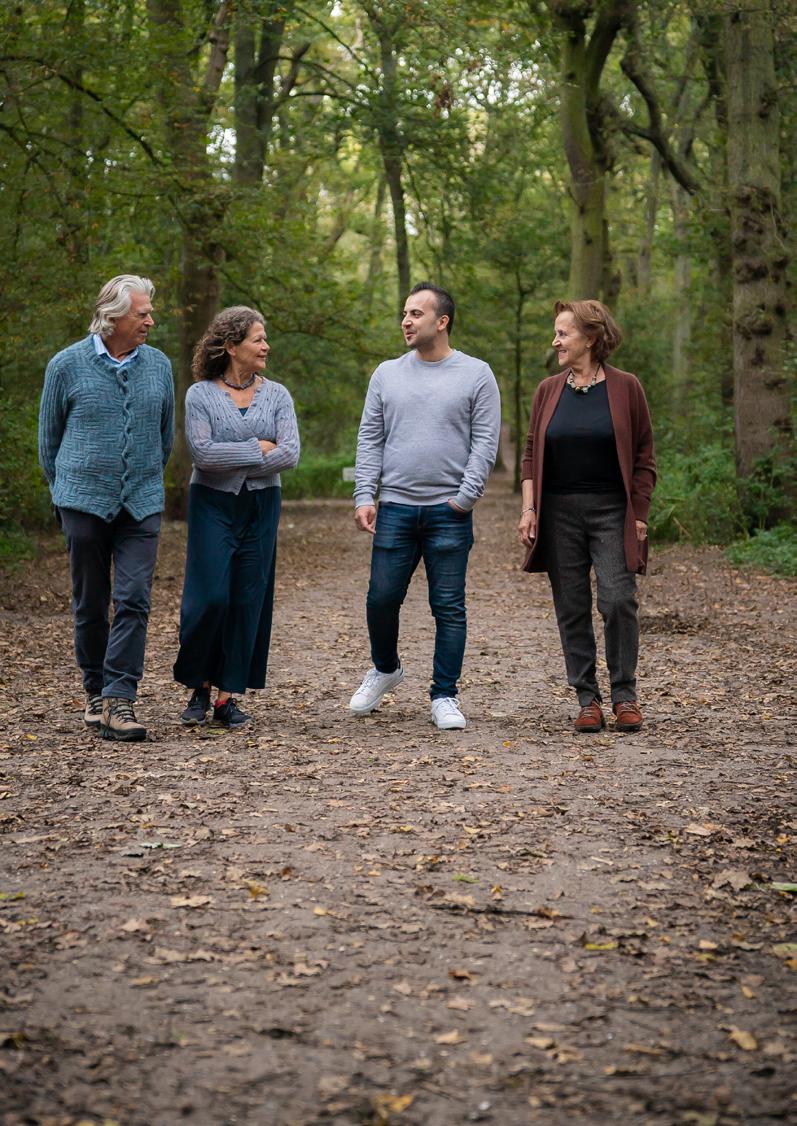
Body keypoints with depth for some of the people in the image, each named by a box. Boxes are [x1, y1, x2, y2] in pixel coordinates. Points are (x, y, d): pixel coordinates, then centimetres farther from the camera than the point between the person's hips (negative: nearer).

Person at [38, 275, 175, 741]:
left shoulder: (159, 365, 6)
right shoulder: (67, 365, -2)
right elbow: (49, 436, 9)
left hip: (142, 504, 1)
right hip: (85, 503, -1)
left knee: (134, 599, -9)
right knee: (91, 603, 6)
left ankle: (120, 699, -9)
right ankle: (96, 691, 21)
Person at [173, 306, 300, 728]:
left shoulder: (276, 395, 6)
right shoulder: (200, 394, -2)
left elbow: (290, 454, -6)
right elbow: (202, 452, -14)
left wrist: (230, 463, -10)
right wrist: (256, 449, -11)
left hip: (261, 507, 3)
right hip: (212, 505, -3)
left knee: (249, 600, 1)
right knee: (210, 596, -9)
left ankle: (228, 697, 9)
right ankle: (198, 686, 10)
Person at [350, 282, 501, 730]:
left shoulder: (475, 374, 1)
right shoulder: (387, 374, 10)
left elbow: (485, 443, -2)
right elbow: (370, 440, 9)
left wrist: (464, 497, -10)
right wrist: (364, 496, -1)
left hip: (449, 512, -2)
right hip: (395, 508, 3)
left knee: (449, 608, 2)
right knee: (382, 598, 3)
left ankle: (445, 696, 10)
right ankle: (385, 669, 29)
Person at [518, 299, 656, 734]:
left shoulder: (625, 387, 0)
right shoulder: (549, 391, 9)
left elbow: (643, 456, 2)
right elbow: (531, 454, 11)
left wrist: (639, 514, -4)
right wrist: (528, 509, 1)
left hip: (611, 511, -3)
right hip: (559, 513, 3)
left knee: (618, 600, -12)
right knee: (572, 609, 4)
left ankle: (624, 695, 3)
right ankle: (587, 699, 12)